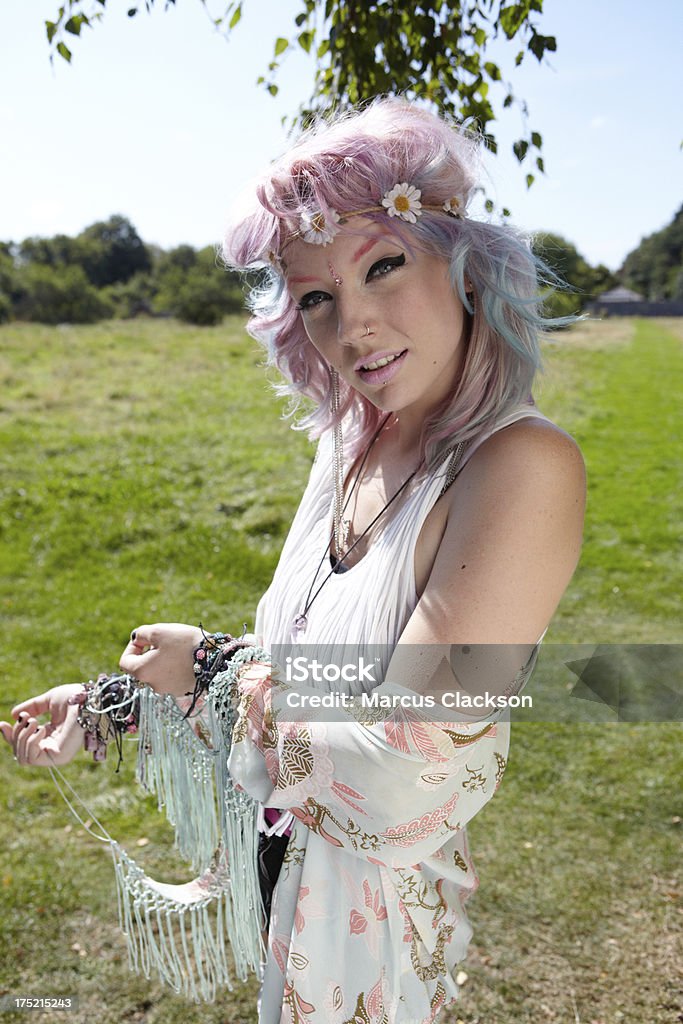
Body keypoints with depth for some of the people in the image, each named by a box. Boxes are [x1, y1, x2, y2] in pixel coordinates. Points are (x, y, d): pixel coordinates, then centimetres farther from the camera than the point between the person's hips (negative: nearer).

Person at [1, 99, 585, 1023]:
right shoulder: (350, 448, -3)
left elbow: (399, 786, -29)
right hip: (282, 866, 7)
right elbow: (290, 668, 5)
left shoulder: (523, 464, -27)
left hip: (376, 911, -6)